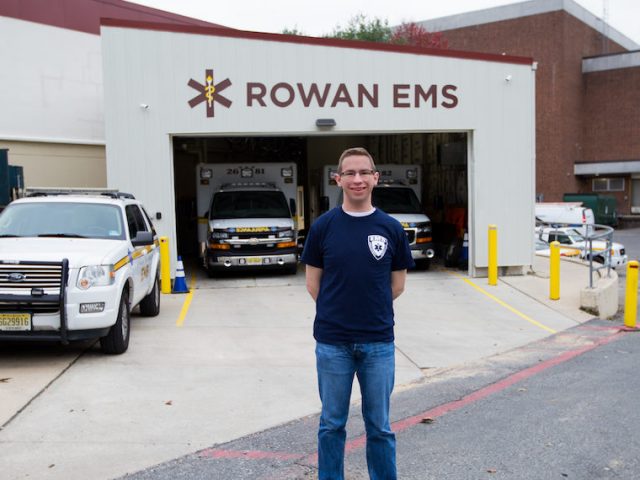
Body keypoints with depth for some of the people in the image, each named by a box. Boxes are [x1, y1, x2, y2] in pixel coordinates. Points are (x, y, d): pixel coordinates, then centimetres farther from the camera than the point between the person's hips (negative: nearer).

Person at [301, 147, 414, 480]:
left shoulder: (391, 228, 0)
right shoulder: (323, 226, -2)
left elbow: (397, 283, 8)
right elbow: (313, 283, 4)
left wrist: (372, 310, 8)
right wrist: (337, 313, 6)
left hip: (379, 343, 1)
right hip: (332, 342, 0)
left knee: (379, 426, 12)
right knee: (332, 424, 13)